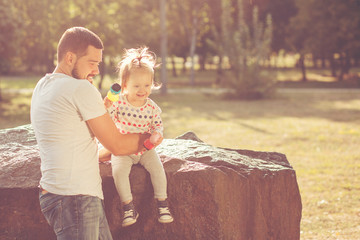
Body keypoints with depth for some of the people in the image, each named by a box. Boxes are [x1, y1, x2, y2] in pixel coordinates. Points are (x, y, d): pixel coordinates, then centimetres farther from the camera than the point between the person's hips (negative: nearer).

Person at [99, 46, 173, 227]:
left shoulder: (152, 107, -7)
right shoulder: (118, 102, -13)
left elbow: (157, 125, 5)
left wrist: (157, 135, -17)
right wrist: (106, 107, -33)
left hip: (145, 148, 2)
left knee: (157, 168, -19)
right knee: (119, 171, -26)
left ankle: (162, 204, -2)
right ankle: (129, 208, -14)